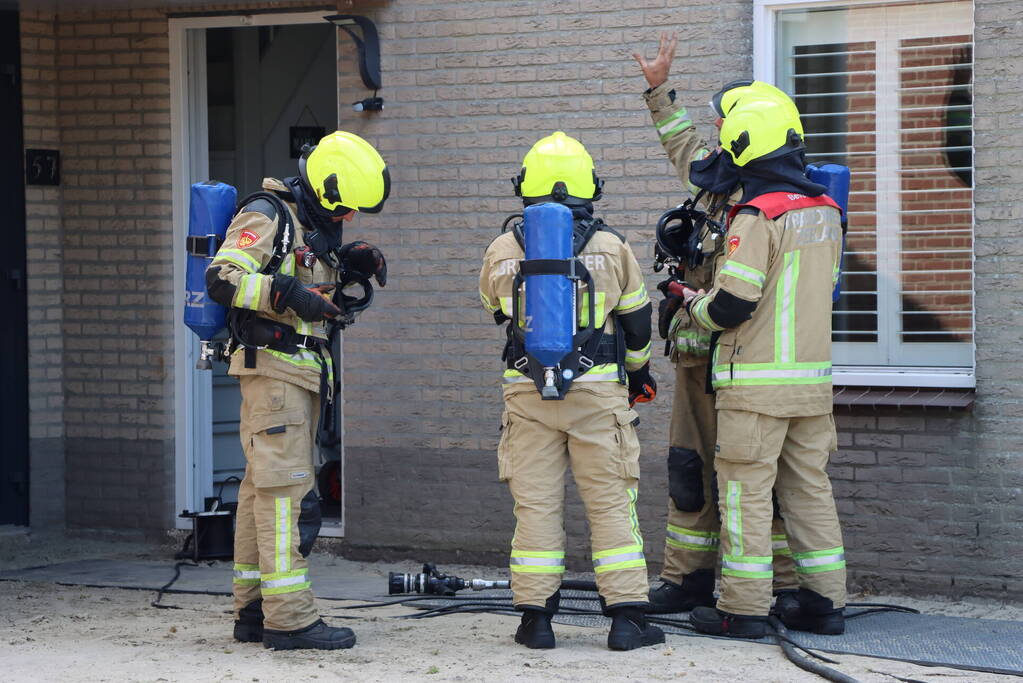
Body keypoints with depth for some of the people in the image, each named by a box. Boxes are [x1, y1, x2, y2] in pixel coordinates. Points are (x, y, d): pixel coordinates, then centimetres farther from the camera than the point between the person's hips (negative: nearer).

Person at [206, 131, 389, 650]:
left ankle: (253, 612, 15)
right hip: (272, 367, -10)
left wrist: (351, 263, 12)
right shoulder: (266, 216, -11)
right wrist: (288, 293, -27)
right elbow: (221, 278, -20)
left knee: (263, 489, 11)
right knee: (286, 489, -12)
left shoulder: (314, 227, 18)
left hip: (301, 373, 10)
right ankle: (289, 618, -13)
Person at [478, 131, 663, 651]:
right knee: (611, 502, 4)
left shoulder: (502, 252, 1)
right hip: (599, 392, -1)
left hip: (527, 392, 1)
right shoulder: (612, 248, 0)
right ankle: (627, 616, 3)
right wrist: (637, 372, 30)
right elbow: (636, 322, 12)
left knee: (535, 503, 7)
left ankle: (535, 617, 8)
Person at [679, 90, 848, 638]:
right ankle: (825, 599, 15)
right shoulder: (826, 212, 9)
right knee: (809, 486, 13)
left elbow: (732, 304, -18)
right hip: (813, 377, 7)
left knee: (746, 490, -1)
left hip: (756, 381, -7)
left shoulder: (757, 217, -15)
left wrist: (696, 306, 4)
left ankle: (743, 607, 1)